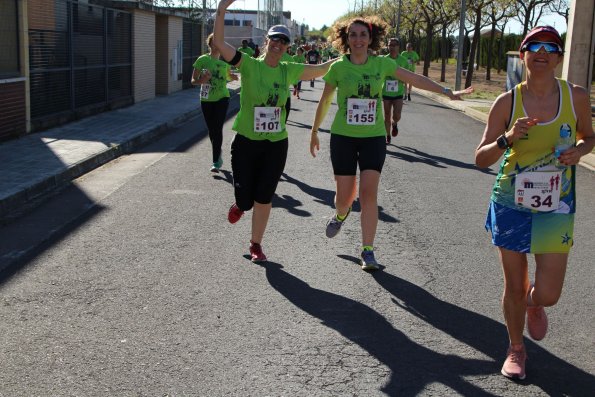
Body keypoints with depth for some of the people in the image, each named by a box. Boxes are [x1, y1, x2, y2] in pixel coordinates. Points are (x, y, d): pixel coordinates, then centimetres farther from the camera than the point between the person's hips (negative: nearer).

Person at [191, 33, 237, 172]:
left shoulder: (225, 60, 4)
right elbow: (193, 80, -3)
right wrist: (201, 80, -25)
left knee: (218, 129, -10)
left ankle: (216, 162, -7)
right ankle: (218, 155, 32)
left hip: (222, 98, 0)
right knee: (211, 130, 9)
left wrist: (232, 77, -2)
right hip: (206, 99, 0)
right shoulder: (202, 60, -4)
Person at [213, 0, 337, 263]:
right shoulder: (249, 65, -8)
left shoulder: (289, 71, 2)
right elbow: (219, 43, -17)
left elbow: (321, 69, 12)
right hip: (246, 142, -2)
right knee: (245, 200, 1)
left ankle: (256, 245, 25)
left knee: (264, 199, 6)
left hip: (276, 144, 2)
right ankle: (240, 205, 41)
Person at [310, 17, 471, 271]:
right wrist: (314, 133, 13)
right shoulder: (338, 67, -4)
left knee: (369, 193, -9)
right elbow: (324, 102, 7)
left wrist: (447, 92, -5)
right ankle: (340, 215, 42)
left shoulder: (381, 64, 0)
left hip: (373, 138, 1)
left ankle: (367, 251, 1)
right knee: (345, 195, 3)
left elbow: (415, 79, 0)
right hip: (343, 137, -1)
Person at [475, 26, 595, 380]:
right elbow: (481, 159, -6)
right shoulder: (507, 103, -9)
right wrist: (508, 139, -25)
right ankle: (516, 349, 35)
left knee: (547, 294, -4)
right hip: (511, 204, 0)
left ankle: (533, 304, 35)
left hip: (556, 207, 0)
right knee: (514, 287, 10)